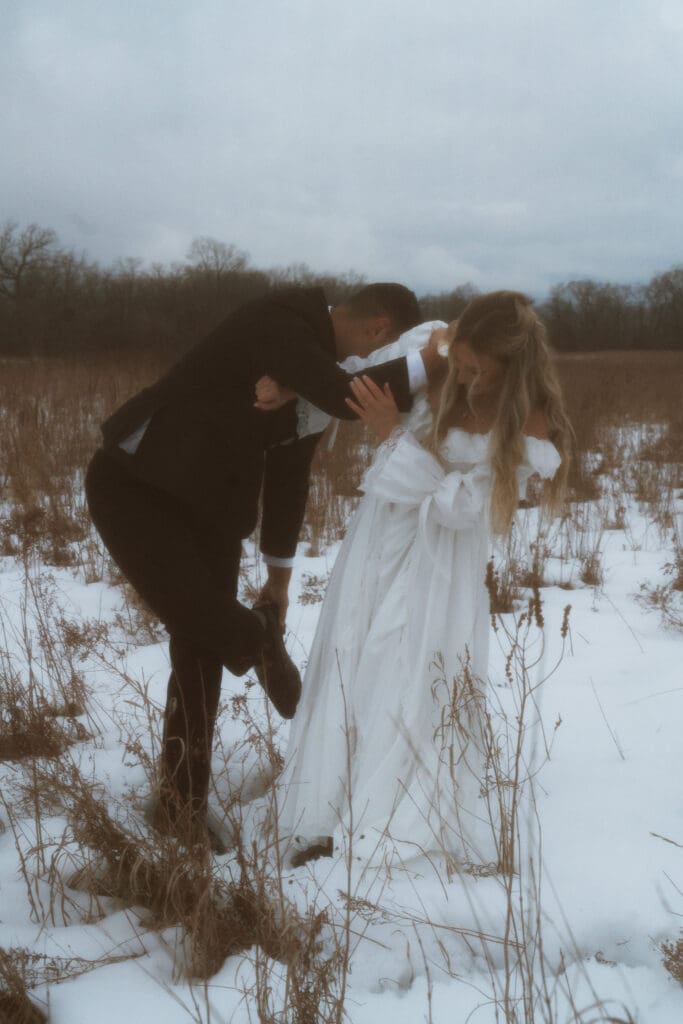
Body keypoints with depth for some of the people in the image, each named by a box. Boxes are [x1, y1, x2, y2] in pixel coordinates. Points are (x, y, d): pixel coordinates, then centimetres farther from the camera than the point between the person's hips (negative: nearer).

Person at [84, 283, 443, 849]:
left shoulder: (320, 360, 6)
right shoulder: (278, 323, -22)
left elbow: (289, 468, 13)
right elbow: (343, 398, -37)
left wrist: (280, 572, 17)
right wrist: (424, 363, -24)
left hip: (207, 501, 8)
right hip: (134, 482, -8)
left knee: (203, 651, 5)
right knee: (201, 618, -22)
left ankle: (182, 808, 15)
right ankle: (263, 642, 13)